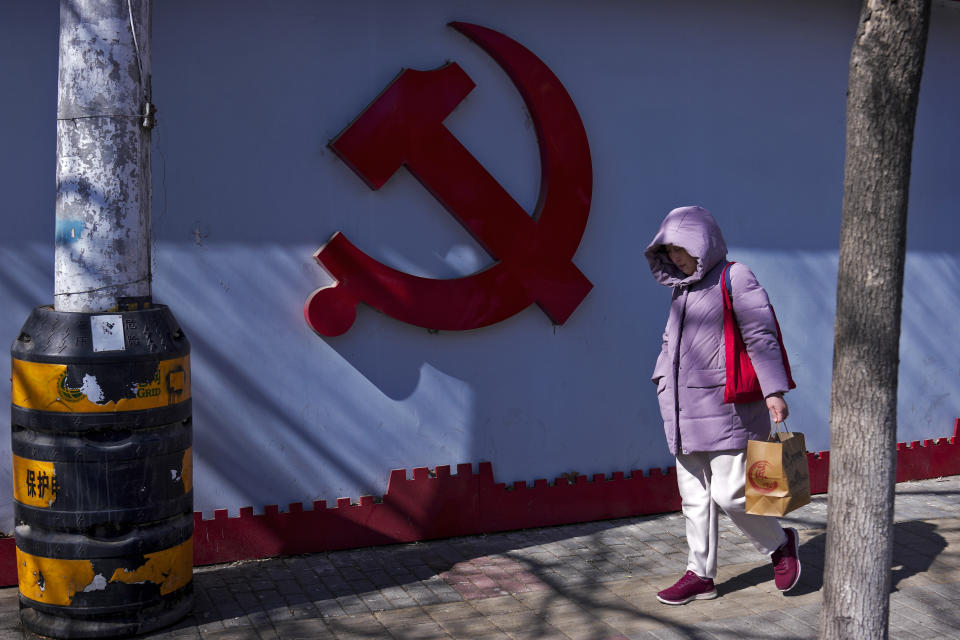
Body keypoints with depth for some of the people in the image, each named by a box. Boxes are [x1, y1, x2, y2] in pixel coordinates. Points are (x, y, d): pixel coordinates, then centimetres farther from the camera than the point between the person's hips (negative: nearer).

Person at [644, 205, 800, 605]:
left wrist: (773, 391, -21)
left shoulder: (735, 279, -7)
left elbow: (761, 337, -13)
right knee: (694, 496, 9)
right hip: (686, 410, 8)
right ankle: (700, 575, 18)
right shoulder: (682, 288, 16)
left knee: (730, 493, -8)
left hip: (726, 407, -7)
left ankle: (779, 543, 18)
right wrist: (663, 385, 20)